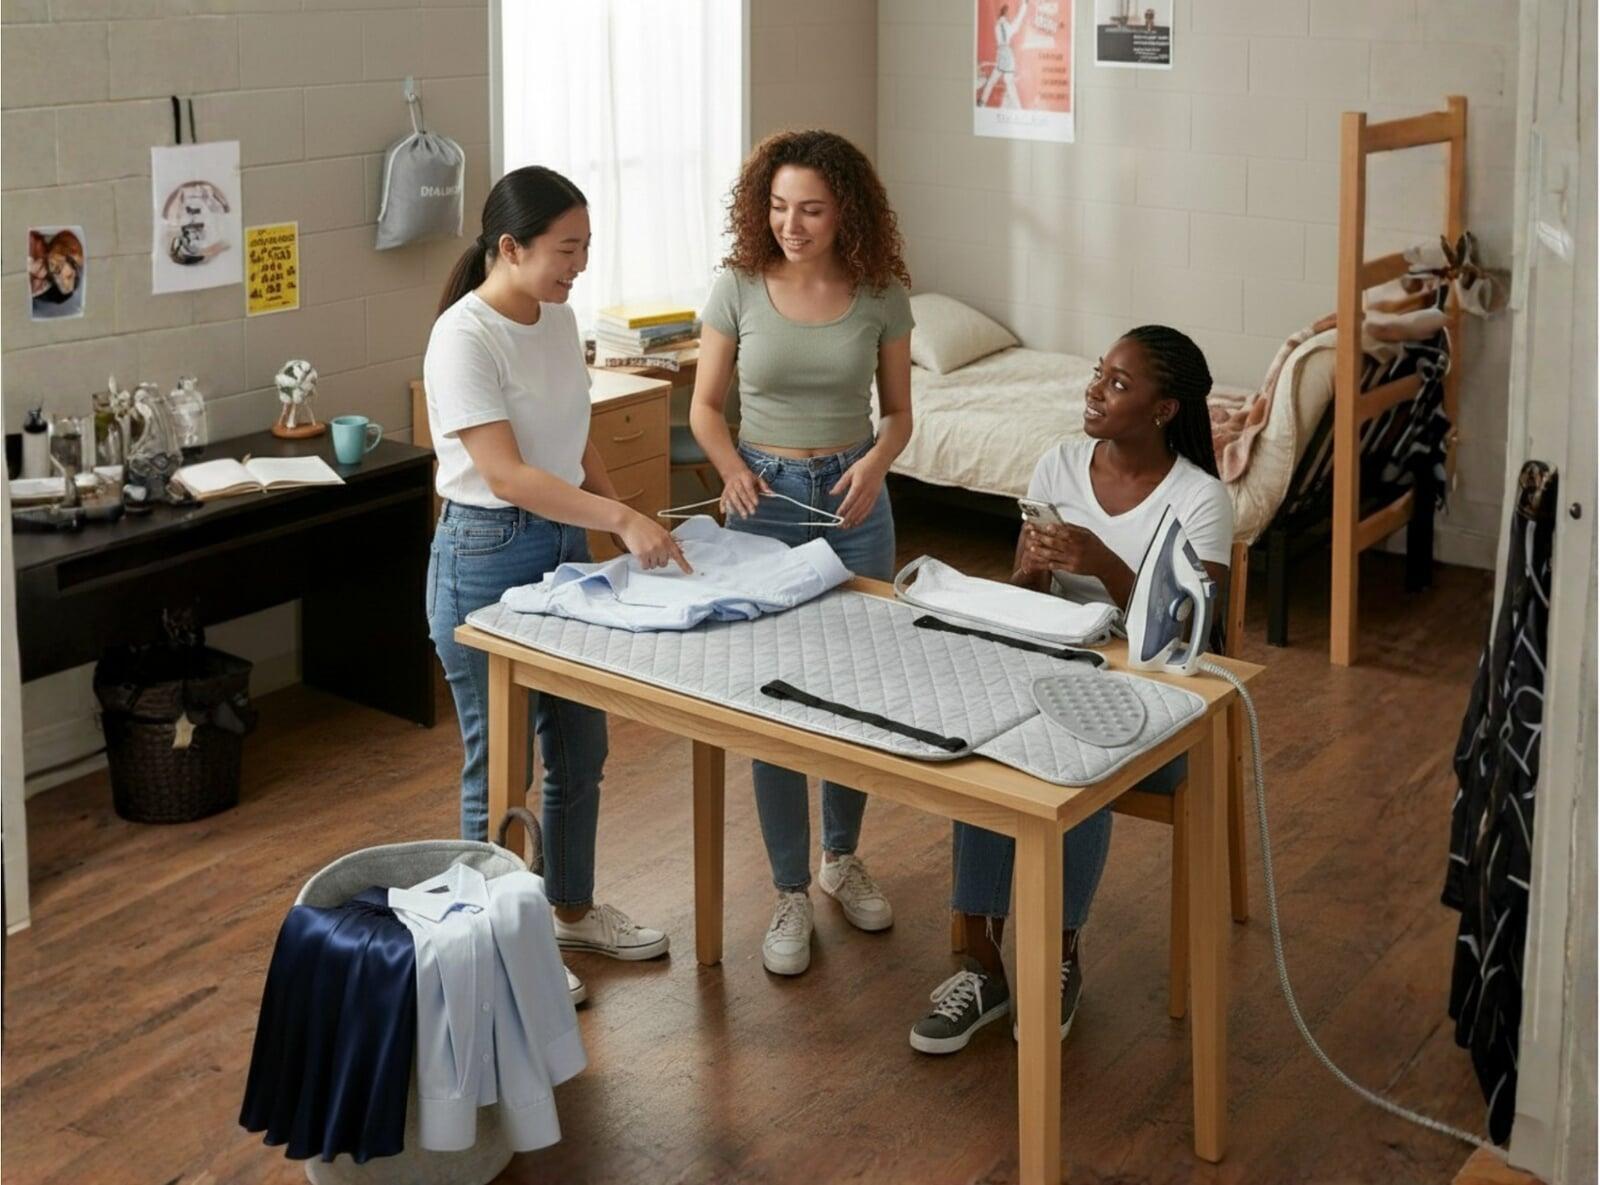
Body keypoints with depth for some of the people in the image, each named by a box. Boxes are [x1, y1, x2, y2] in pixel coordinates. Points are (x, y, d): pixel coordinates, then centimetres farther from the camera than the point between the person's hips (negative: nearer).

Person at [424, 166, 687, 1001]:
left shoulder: (558, 319, 5)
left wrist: (625, 519, 4)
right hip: (488, 556, -8)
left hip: (564, 543, 8)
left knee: (580, 746, 18)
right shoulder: (464, 337, -21)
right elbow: (506, 473, -27)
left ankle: (573, 909, 37)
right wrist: (621, 517, -32)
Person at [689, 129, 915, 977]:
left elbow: (897, 410, 4)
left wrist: (875, 463, -17)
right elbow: (705, 406, 0)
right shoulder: (738, 287, -7)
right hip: (765, 500, -1)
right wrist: (732, 470, -19)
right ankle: (791, 893, 12)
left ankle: (841, 857, 32)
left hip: (854, 500, 1)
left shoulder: (882, 295, -5)